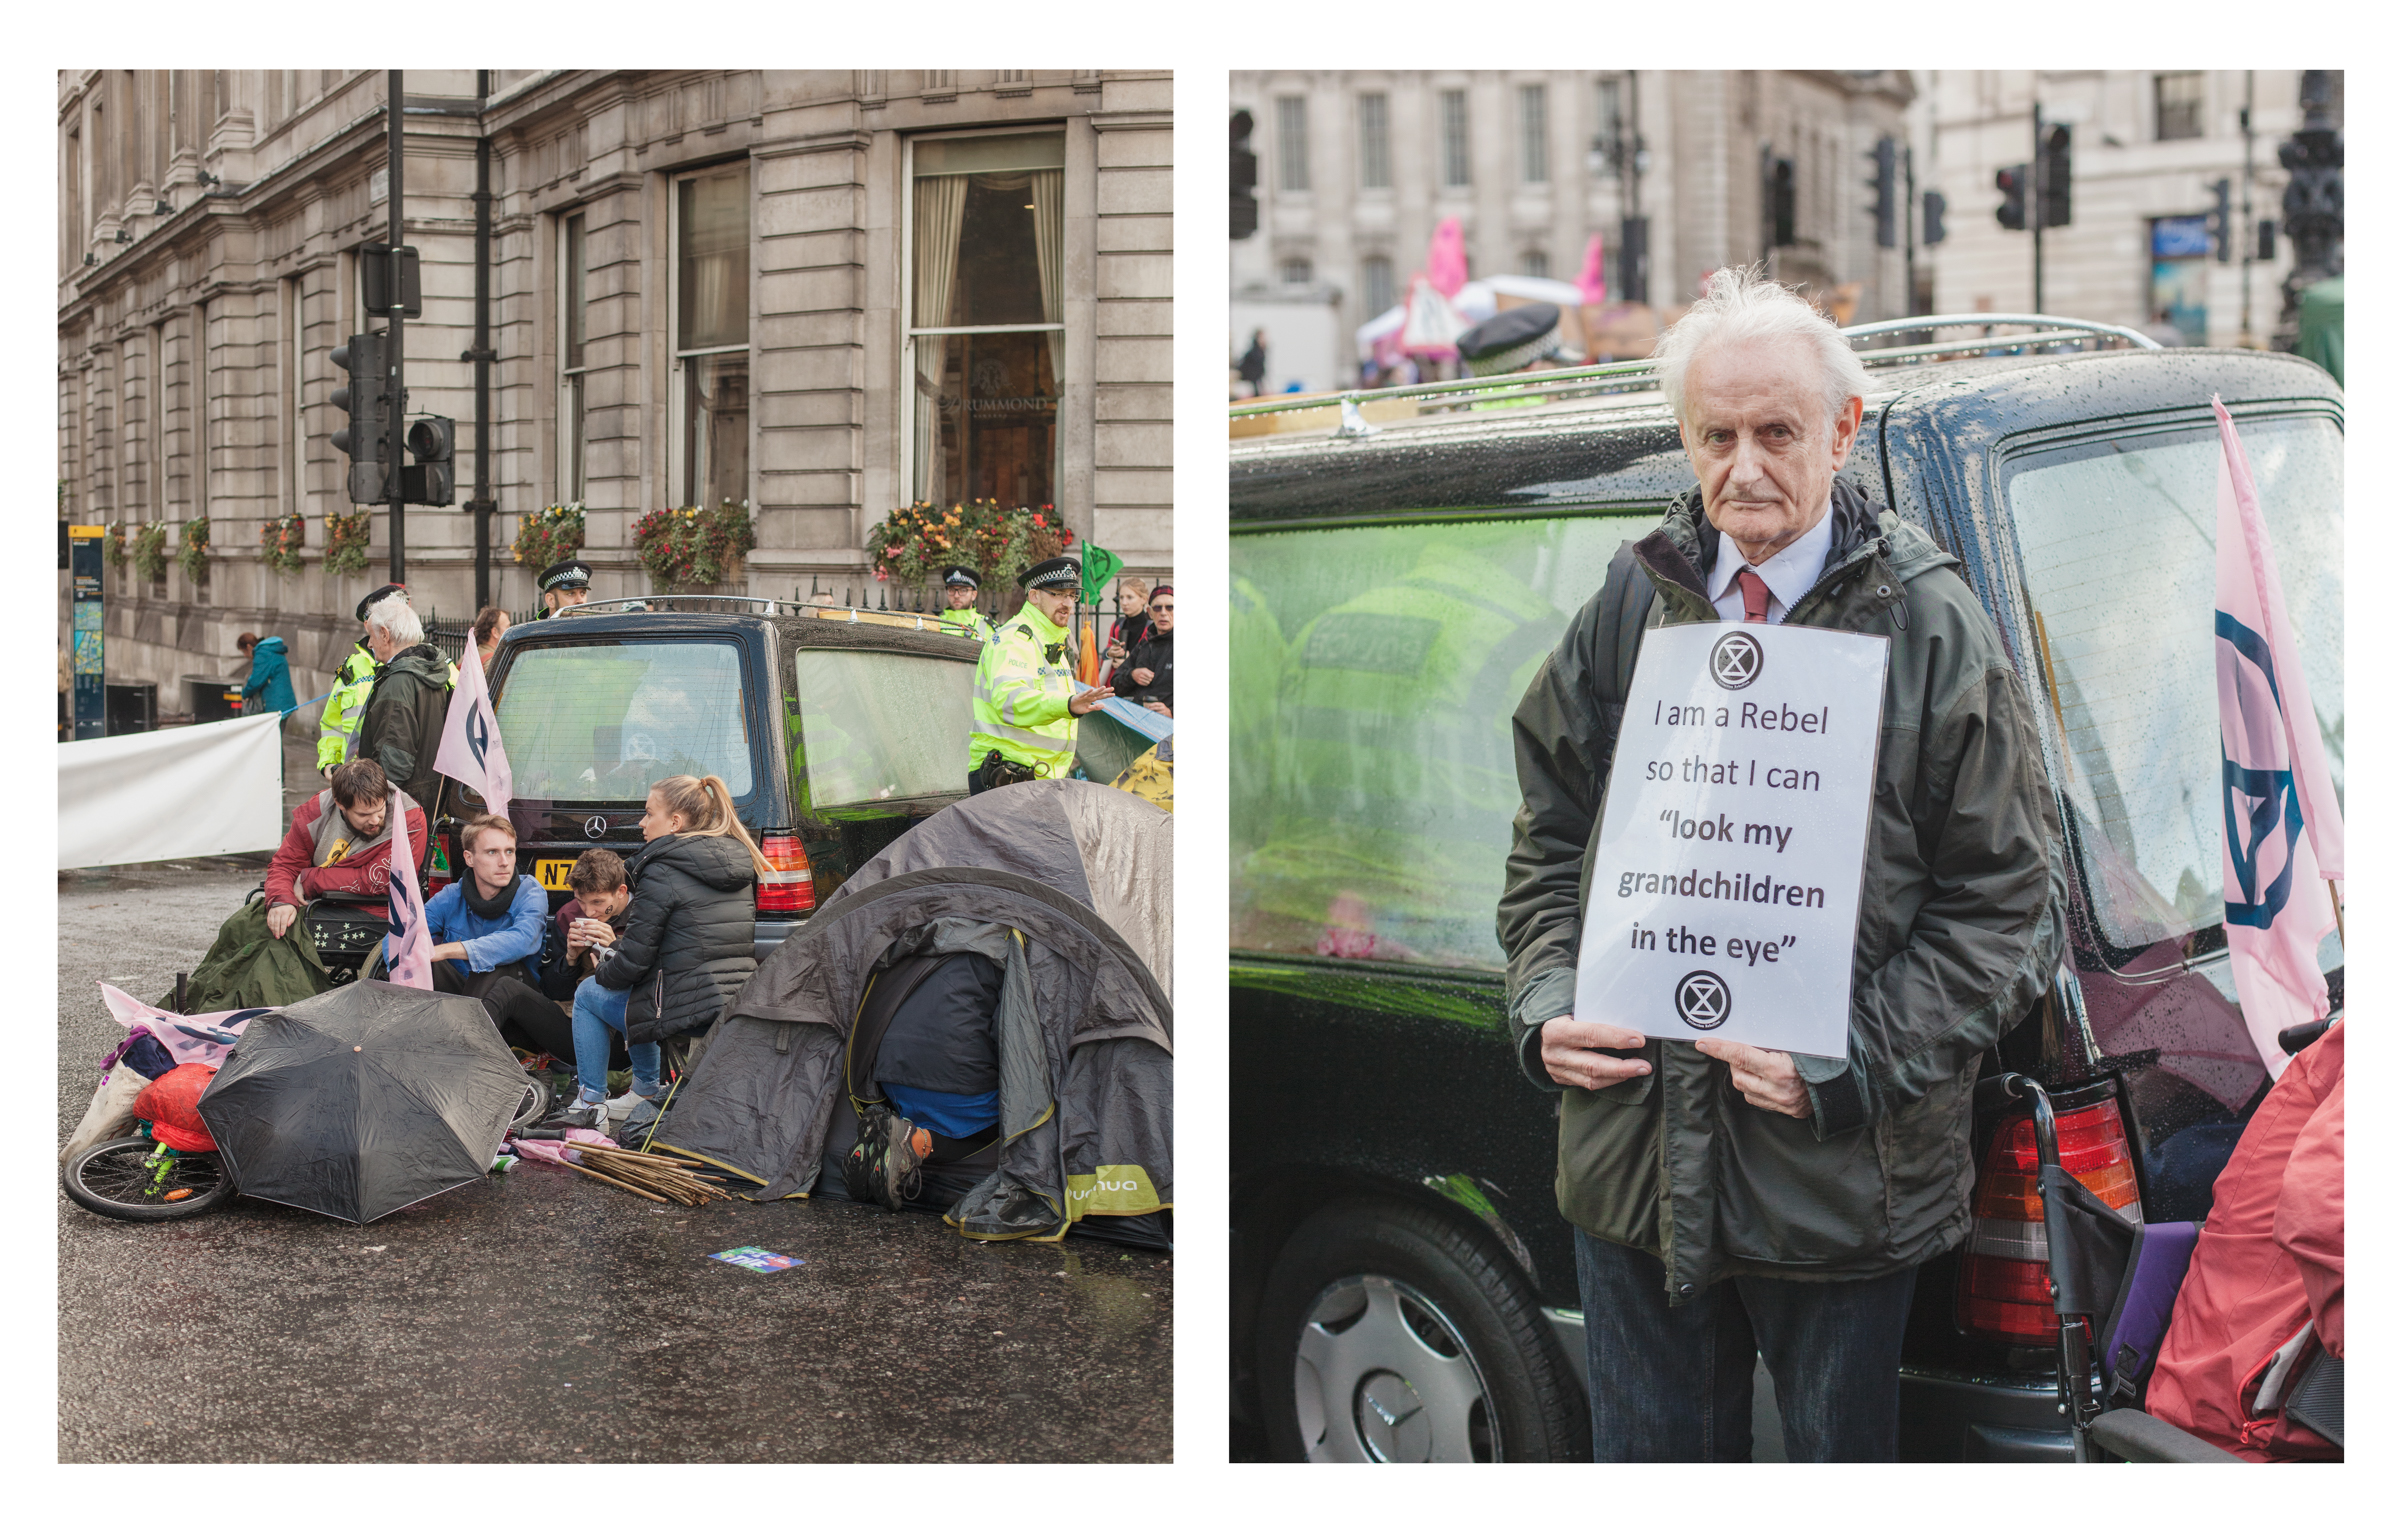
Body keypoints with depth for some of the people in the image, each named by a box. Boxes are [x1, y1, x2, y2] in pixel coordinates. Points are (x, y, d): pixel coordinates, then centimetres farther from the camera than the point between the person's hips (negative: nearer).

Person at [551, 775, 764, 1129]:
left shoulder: (662, 873, -13)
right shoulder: (737, 861, 10)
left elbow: (633, 961, -12)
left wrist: (603, 974, 11)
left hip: (689, 1014, -7)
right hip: (738, 1004, 8)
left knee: (588, 994, 18)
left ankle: (589, 1103, 20)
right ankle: (647, 1090, 35)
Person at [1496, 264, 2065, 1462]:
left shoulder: (1932, 628, -5)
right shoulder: (1629, 607, 6)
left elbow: (2012, 902, -6)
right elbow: (1549, 842, 14)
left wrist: (1854, 1061, -17)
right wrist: (1548, 1008, -3)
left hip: (1839, 1174, -3)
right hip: (1632, 1155, 4)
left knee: (1837, 1454, 15)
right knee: (1648, 1456, 18)